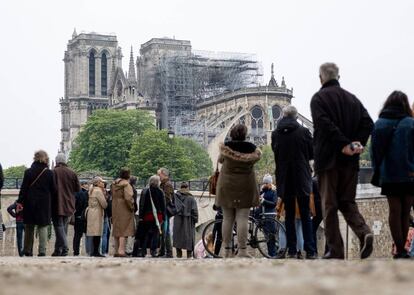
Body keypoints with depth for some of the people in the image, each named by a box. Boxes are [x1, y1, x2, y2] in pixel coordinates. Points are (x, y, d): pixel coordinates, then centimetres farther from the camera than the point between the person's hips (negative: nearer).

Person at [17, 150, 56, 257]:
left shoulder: (28, 172, -3)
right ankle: (42, 250, -5)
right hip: (44, 204, -1)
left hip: (30, 203, 1)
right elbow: (53, 189, -1)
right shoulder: (49, 173, -4)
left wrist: (20, 202, 0)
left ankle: (27, 250, 11)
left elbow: (23, 188, -4)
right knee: (43, 227, 4)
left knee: (29, 227, 10)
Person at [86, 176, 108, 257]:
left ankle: (94, 251, 10)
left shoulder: (92, 190, 18)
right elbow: (104, 204, -15)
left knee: (95, 234, 10)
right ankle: (96, 251, -11)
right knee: (97, 233, -9)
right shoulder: (98, 191, -12)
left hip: (90, 212, 10)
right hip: (97, 213, -10)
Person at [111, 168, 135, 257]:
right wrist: (132, 207, -11)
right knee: (124, 230, -6)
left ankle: (116, 251, 17)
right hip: (124, 210, -7)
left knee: (116, 230, 13)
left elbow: (112, 196, 13)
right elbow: (128, 198, -21)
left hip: (115, 210, 7)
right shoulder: (126, 184, -14)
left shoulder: (114, 184, 9)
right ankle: (121, 251, -14)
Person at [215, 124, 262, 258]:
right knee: (242, 219, -2)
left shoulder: (225, 147, -4)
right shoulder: (252, 149, -6)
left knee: (227, 218, 6)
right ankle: (242, 250, -8)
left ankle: (227, 250, 8)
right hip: (245, 186, -1)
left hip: (227, 185, 1)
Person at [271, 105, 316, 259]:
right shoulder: (303, 132, -9)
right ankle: (310, 251, -1)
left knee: (289, 216, 9)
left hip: (284, 181, 2)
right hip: (302, 179, -2)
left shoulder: (275, 134, -2)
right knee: (305, 216, 4)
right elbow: (312, 153, 0)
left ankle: (292, 251, 6)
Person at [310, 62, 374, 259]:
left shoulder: (319, 98, -2)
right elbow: (368, 123, 4)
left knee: (329, 206, 1)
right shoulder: (352, 98, 14)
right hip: (350, 162, 5)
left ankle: (335, 251, -1)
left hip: (328, 159, -5)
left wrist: (344, 144, -15)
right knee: (347, 202, 13)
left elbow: (325, 125, -18)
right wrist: (358, 143, -2)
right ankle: (364, 233, -12)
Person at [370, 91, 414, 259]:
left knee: (395, 212, 6)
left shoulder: (378, 124, 1)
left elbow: (374, 151, 2)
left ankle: (400, 250, 0)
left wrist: (377, 170, 7)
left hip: (388, 176, 1)